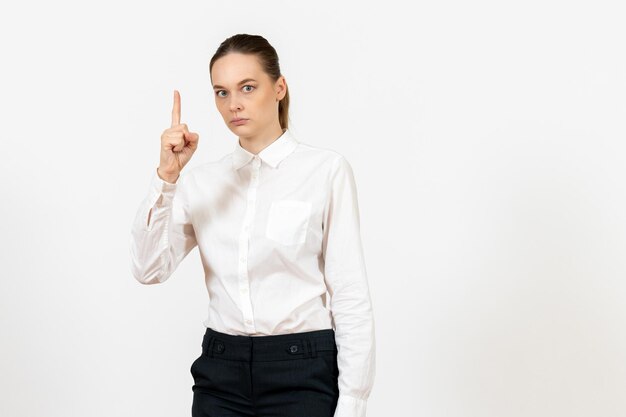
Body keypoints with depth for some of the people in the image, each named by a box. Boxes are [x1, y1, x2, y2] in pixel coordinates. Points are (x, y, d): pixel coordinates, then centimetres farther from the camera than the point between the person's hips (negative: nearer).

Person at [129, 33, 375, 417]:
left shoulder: (326, 169, -6)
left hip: (301, 371, -3)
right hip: (221, 372, 4)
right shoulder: (203, 181, 6)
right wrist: (167, 176, -14)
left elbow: (351, 295, -7)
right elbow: (149, 268, -5)